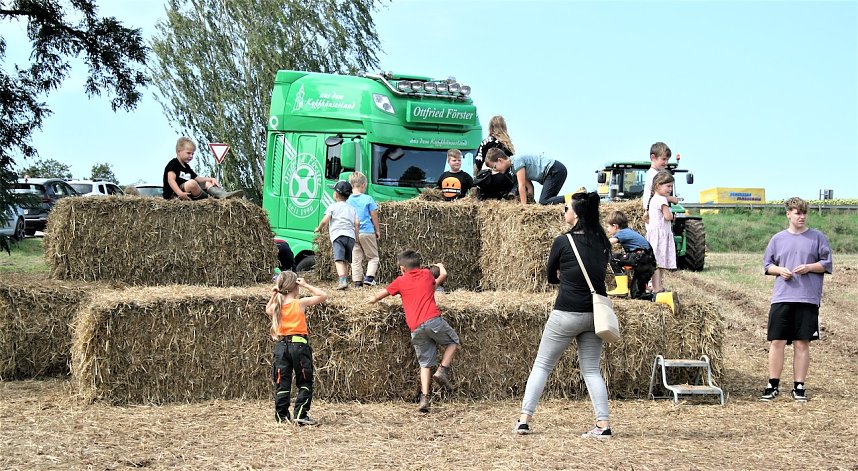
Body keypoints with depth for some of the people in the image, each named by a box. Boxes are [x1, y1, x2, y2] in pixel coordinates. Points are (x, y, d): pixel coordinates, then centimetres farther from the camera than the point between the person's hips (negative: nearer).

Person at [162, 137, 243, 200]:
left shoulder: (186, 167, 25)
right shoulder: (173, 164, -4)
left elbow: (198, 178, 29)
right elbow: (171, 180, -19)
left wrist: (211, 179, 10)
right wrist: (180, 193, -34)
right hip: (173, 195, -10)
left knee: (208, 183, 8)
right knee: (191, 183, -36)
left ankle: (224, 195, -22)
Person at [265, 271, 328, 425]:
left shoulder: (277, 306, 3)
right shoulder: (300, 303, -8)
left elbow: (268, 310, 27)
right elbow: (323, 296, -3)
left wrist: (273, 296, 15)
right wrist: (306, 285, -1)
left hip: (281, 345, 4)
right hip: (299, 344, -4)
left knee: (282, 383, 9)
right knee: (305, 382, 5)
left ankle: (281, 415, 9)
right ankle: (301, 414, -4)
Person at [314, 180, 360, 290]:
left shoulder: (333, 207, 9)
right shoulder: (352, 208, 22)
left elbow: (325, 221, 0)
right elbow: (357, 223, 10)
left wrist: (318, 228, 18)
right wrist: (357, 237, 15)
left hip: (338, 235, -5)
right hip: (351, 235, 5)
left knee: (339, 260, -18)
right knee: (346, 261, 16)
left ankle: (342, 281, -35)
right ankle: (343, 280, 19)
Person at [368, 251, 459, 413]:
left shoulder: (400, 281, 15)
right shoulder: (427, 274, 17)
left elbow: (381, 294, 24)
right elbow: (443, 275, 36)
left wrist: (373, 300, 44)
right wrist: (440, 266, 57)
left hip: (416, 329, 2)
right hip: (433, 320, -1)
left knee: (425, 363, 9)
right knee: (453, 342, 22)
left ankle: (424, 398, -3)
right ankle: (443, 370, 1)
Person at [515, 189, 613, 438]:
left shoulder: (563, 242, -10)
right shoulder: (603, 243, 3)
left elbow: (551, 276, 4)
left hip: (567, 313, -4)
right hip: (595, 313, 4)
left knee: (542, 365, 7)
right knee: (591, 369, 11)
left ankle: (524, 420, 4)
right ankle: (603, 424, 2)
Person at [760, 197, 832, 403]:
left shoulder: (817, 237, 4)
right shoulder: (778, 239, 9)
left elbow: (827, 264, 5)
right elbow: (767, 264, 14)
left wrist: (809, 267, -12)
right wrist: (779, 270, -6)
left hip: (808, 299, -1)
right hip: (781, 298, 1)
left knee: (802, 343, 3)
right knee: (777, 341, 0)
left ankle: (799, 386, 11)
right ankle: (773, 385, 9)